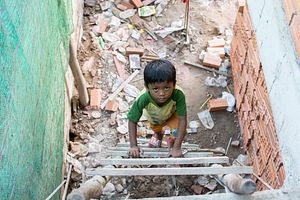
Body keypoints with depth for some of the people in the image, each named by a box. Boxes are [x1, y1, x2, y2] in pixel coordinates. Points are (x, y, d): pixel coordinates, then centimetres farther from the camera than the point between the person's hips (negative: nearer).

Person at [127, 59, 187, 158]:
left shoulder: (178, 95, -48)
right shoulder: (144, 99, -46)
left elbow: (182, 120, -41)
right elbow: (132, 121, -31)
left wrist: (177, 147, -43)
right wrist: (133, 145, -33)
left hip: (172, 114, -1)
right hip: (154, 118, 2)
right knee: (156, 129, 29)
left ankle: (173, 146, 16)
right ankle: (158, 136, 69)